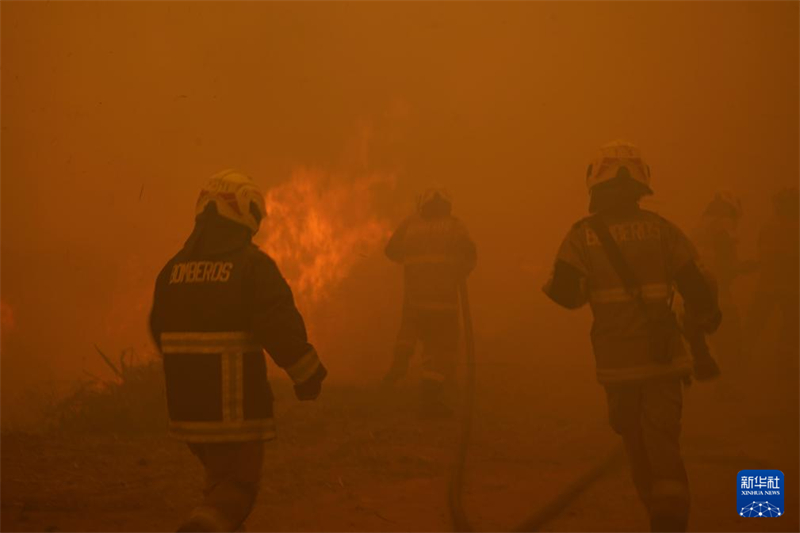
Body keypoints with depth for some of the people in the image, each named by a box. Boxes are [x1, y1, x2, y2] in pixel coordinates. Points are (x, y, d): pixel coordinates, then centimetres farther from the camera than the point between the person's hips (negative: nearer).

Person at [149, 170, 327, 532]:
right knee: (237, 486, 2)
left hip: (186, 402, 6)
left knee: (220, 477, 25)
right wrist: (309, 375, -3)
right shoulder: (253, 264, -12)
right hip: (236, 404, -6)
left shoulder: (174, 267, 7)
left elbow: (160, 330, 17)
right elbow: (281, 327, -17)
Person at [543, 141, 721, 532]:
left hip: (616, 360, 0)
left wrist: (553, 283, 12)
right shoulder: (660, 228, -2)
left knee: (636, 442, 18)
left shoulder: (583, 235, -5)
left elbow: (565, 293, -12)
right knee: (663, 442, 0)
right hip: (663, 355, 0)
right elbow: (694, 284, 0)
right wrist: (708, 317, 20)